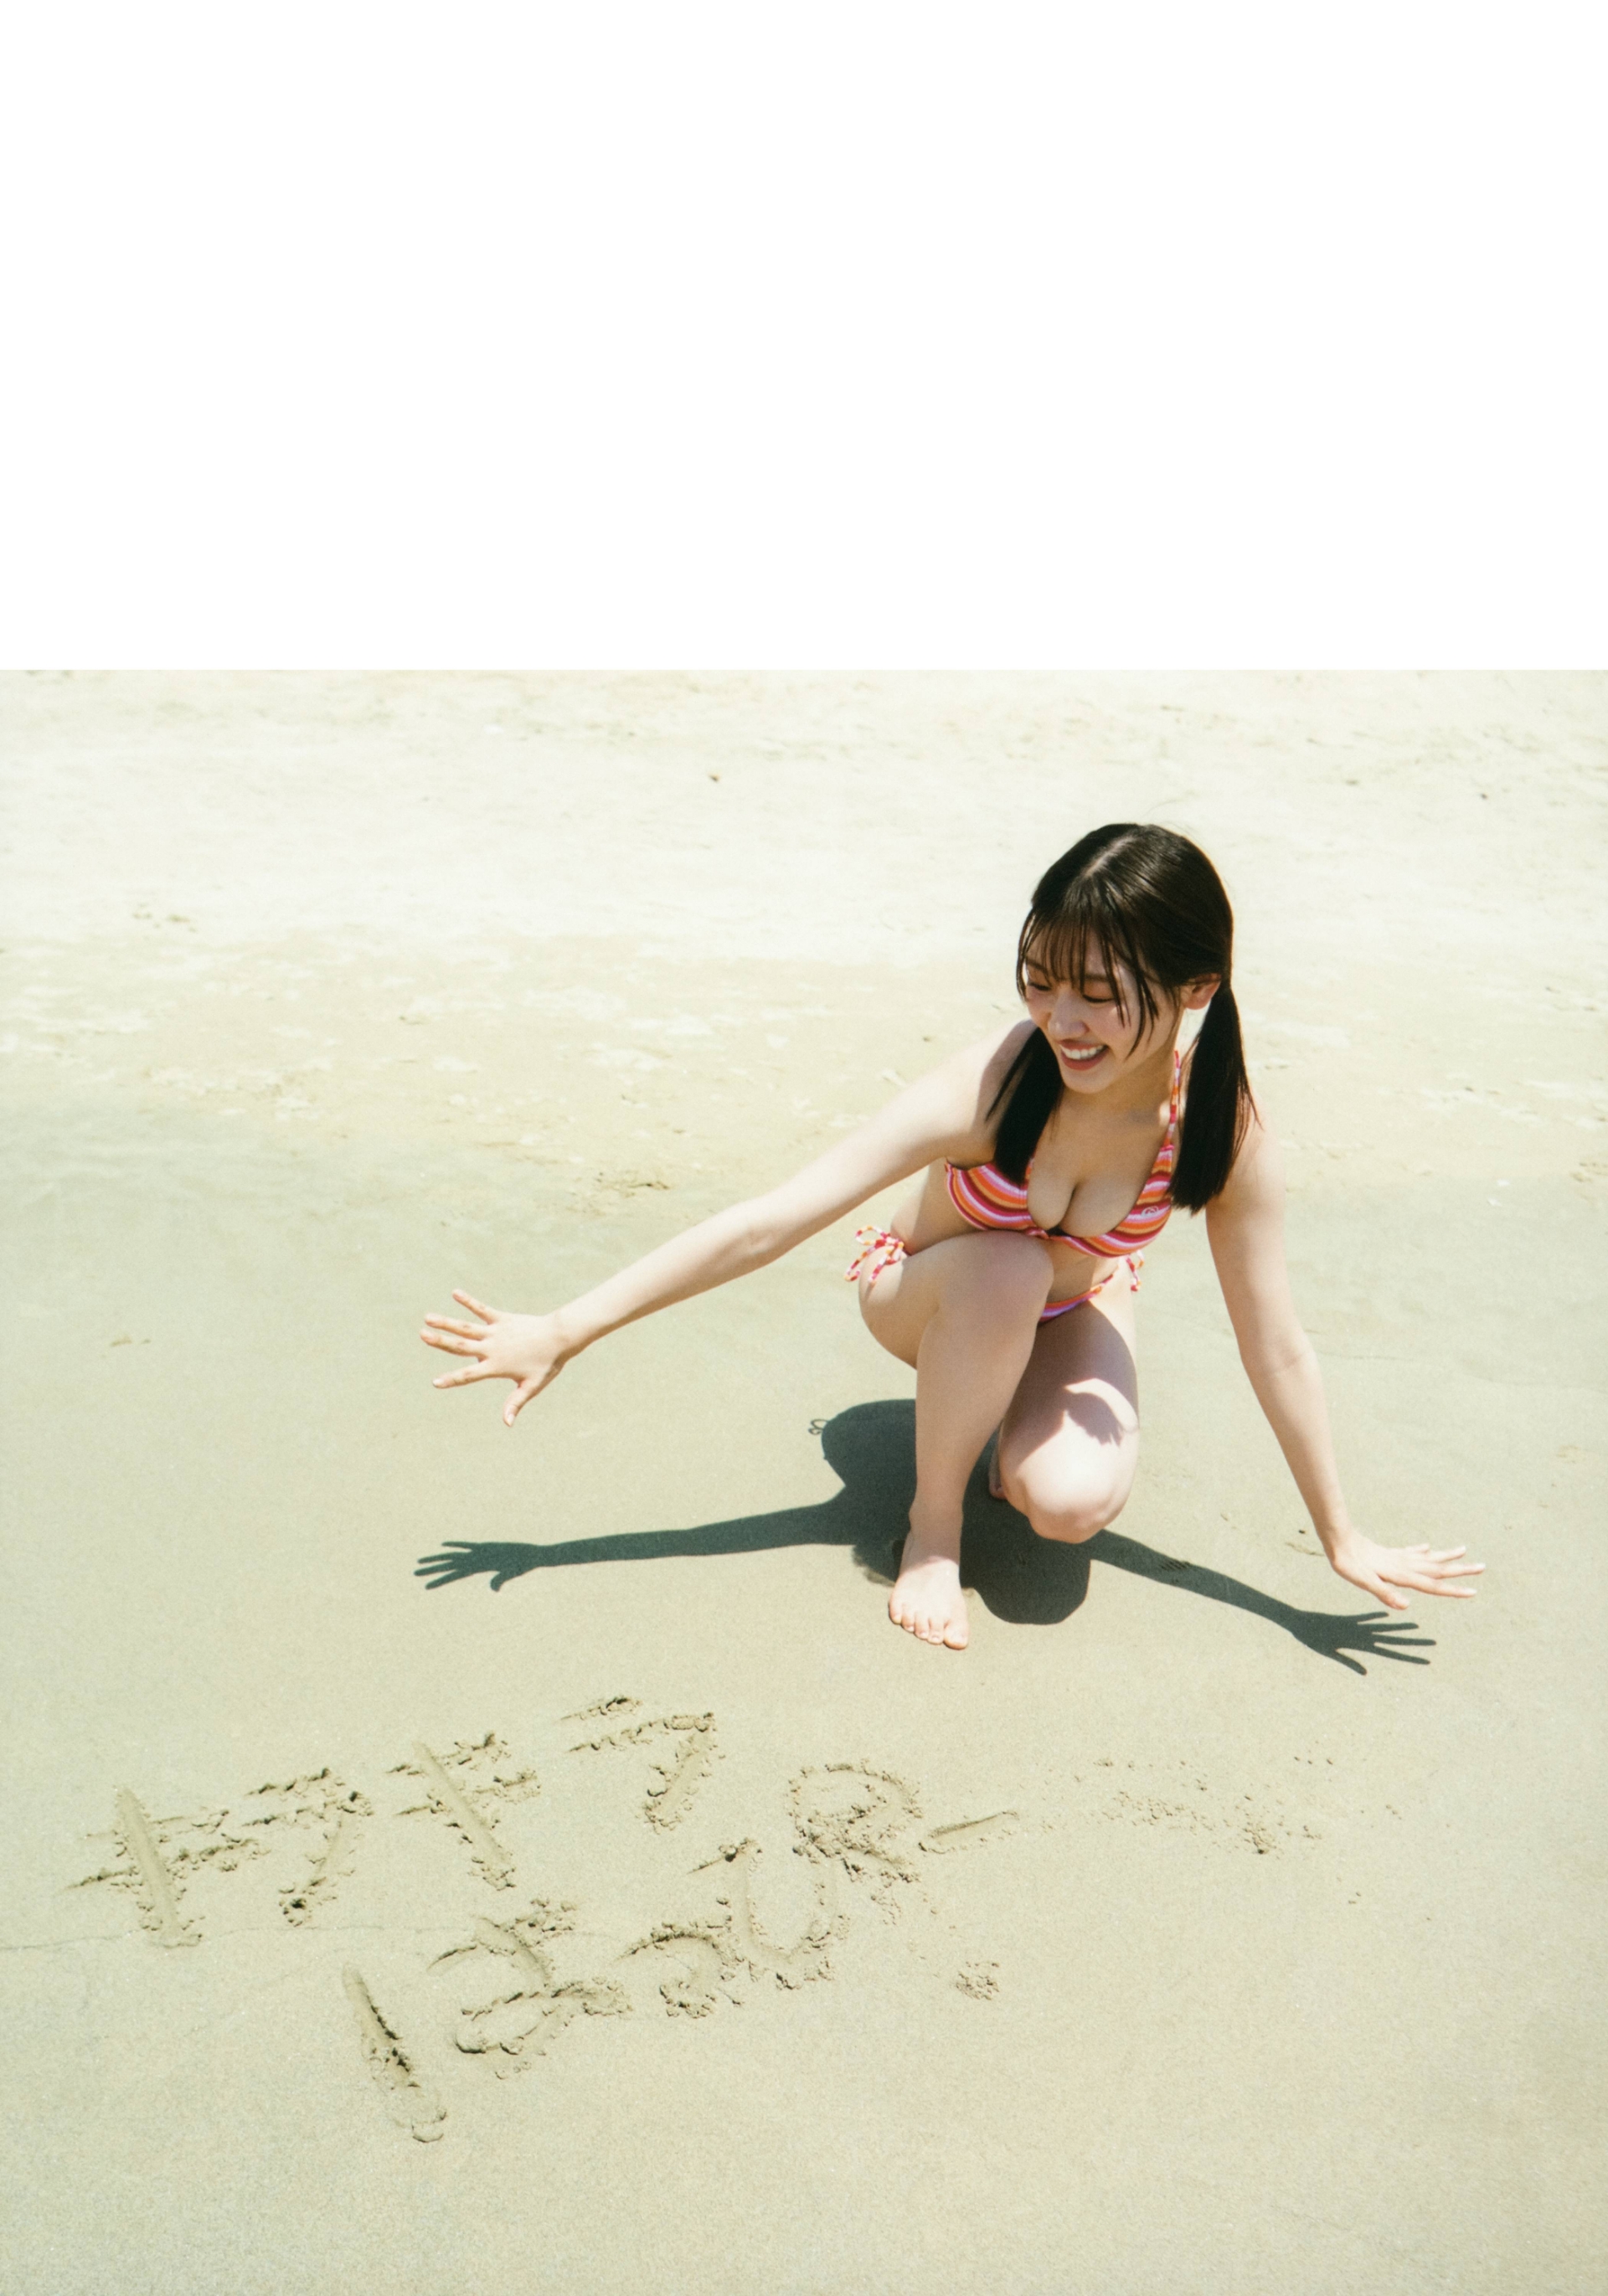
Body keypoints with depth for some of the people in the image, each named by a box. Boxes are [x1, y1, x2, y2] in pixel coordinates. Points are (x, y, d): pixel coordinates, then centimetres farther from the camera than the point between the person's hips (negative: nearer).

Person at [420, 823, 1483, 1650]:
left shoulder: (1226, 1132, -27)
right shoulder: (992, 1084, -35)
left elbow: (1277, 1348, -15)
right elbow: (772, 1220, -36)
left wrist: (1346, 1539, -5)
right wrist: (566, 1329, -36)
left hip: (1072, 1312, 2)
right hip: (930, 1292, -1)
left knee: (1071, 1502, -28)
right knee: (1006, 1267, -37)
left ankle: (1015, 1421, 11)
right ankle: (933, 1527, -12)